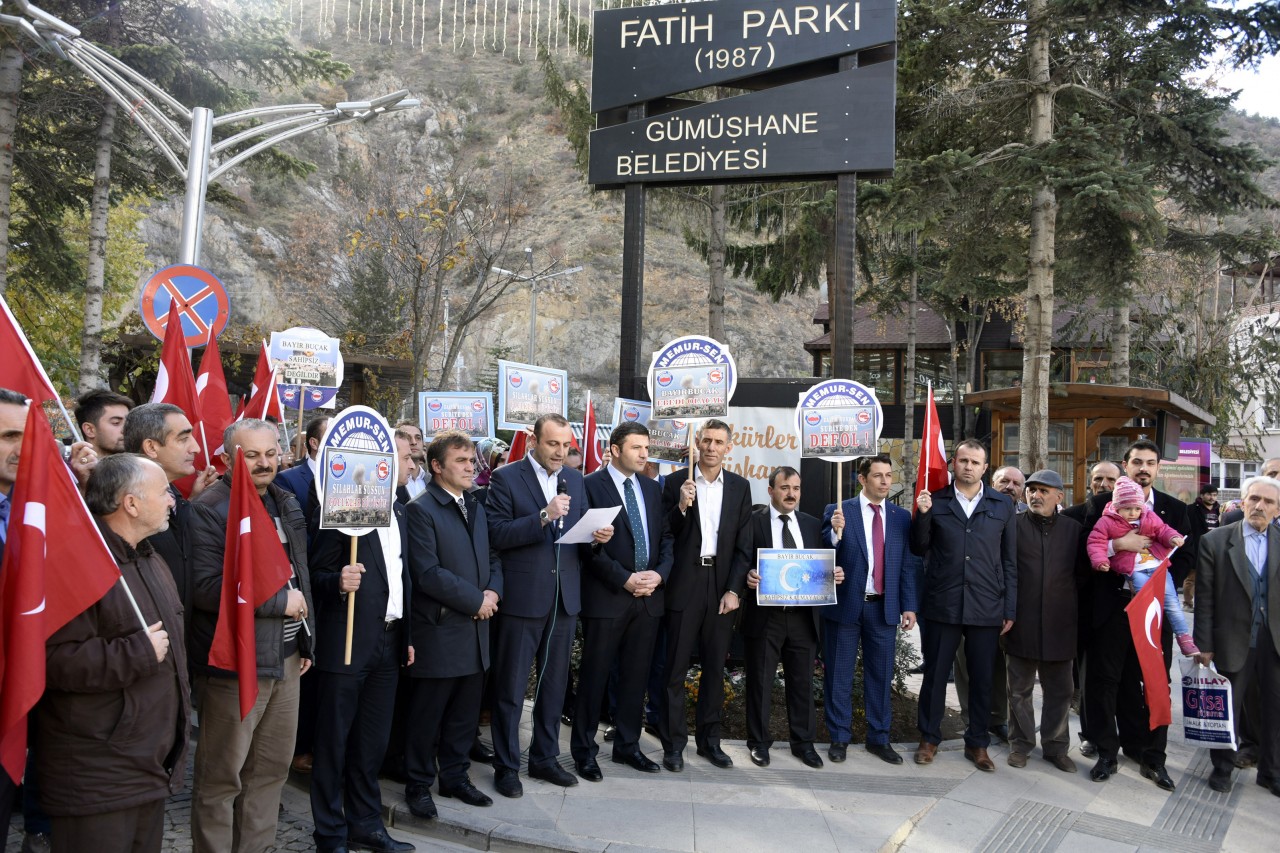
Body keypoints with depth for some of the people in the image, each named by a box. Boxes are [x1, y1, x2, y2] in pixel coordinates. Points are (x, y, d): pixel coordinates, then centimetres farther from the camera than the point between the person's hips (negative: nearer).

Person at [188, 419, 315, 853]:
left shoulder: (286, 504, 11)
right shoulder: (210, 510, -14)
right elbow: (204, 587, -24)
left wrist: (305, 640, 19)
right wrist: (279, 601, -18)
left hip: (287, 655, 8)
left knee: (273, 767, 16)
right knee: (222, 776, 4)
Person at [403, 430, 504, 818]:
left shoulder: (477, 507, 14)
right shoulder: (421, 510, -11)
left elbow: (492, 557, 16)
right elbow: (428, 573, -18)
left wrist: (493, 590, -4)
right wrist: (475, 600, -14)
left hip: (476, 627, 7)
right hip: (439, 630, -7)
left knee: (465, 712, 14)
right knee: (427, 715, 5)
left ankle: (455, 777, 28)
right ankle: (418, 784, 20)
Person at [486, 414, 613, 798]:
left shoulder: (574, 479, 11)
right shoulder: (506, 478, -6)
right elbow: (496, 534, -15)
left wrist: (597, 537, -7)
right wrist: (544, 517, -24)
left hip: (564, 597, 5)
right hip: (522, 597, -5)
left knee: (555, 684, 15)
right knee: (511, 687, 4)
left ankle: (545, 759, 30)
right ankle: (506, 767, 18)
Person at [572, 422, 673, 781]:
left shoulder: (651, 488, 13)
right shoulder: (590, 486, -6)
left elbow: (665, 536, 12)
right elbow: (590, 544, -11)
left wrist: (659, 573, -5)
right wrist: (625, 579, -15)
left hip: (648, 596, 5)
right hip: (606, 596, -5)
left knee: (636, 674, 12)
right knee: (594, 675, 3)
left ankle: (628, 745, 25)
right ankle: (584, 749, 16)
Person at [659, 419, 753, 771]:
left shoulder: (740, 487, 6)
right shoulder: (676, 482, -1)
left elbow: (744, 544, 5)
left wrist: (734, 590, -3)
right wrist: (681, 507, -20)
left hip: (722, 586, 2)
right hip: (684, 584, -2)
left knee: (715, 668, 11)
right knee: (676, 667, 3)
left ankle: (709, 738, 24)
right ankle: (674, 743, 13)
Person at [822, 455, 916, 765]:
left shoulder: (902, 517, 6)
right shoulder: (838, 512, -4)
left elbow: (909, 565, 6)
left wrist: (909, 606, 1)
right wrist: (836, 532, -28)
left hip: (884, 608, 3)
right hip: (845, 606, -2)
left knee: (881, 676, 10)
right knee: (839, 676, 7)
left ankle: (879, 738, 23)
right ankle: (839, 738, 20)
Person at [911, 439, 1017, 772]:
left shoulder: (1003, 505, 5)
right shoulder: (935, 501, 3)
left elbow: (1010, 561, 6)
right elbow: (919, 550, 5)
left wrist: (1010, 610, 3)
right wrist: (922, 516, -12)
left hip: (986, 607, 1)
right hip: (942, 605, -1)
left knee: (982, 679, 10)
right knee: (935, 675, 9)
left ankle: (977, 743, 24)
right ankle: (929, 738, 24)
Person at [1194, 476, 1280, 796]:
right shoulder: (1215, 541, -5)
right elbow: (1204, 599, -5)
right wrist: (1204, 645, -7)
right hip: (1233, 642, -2)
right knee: (1227, 709, 11)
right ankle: (1222, 767, 29)